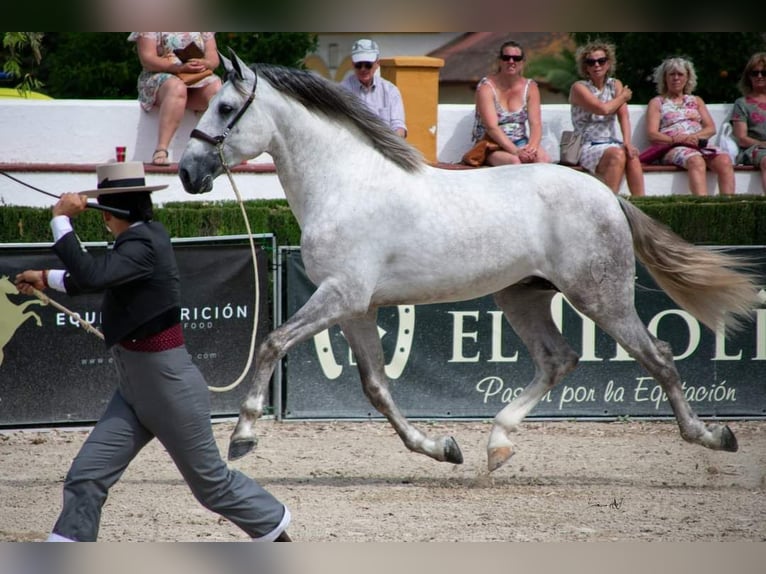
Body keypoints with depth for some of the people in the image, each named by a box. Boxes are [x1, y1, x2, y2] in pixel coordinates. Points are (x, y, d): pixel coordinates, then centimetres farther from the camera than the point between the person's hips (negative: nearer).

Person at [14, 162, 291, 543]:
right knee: (85, 476, 0)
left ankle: (278, 536, 26)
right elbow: (100, 277, 26)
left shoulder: (143, 244, -21)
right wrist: (46, 279, 33)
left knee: (211, 482, 7)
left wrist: (61, 219, -27)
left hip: (169, 386, -9)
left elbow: (91, 275, -36)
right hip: (134, 390, 9)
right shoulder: (139, 239, 8)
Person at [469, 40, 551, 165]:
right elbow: (492, 127, -20)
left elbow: (535, 123, -5)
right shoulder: (486, 87, -10)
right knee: (514, 161, -36)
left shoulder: (530, 87, 4)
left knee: (544, 158, -28)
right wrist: (515, 151, -32)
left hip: (520, 143, 4)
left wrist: (532, 147, -27)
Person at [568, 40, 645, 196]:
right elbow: (603, 109, -18)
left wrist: (627, 142, -19)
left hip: (612, 143, 4)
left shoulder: (615, 85, 13)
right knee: (617, 154, -34)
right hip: (588, 147, -4)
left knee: (632, 155, -29)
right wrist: (623, 97, 1)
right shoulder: (579, 88, -3)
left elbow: (623, 115, -2)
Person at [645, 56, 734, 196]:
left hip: (700, 145, 4)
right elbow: (652, 135, 4)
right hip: (672, 148, -4)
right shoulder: (657, 103, 19)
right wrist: (677, 139, -14)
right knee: (696, 160, -39)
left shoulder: (696, 101, 30)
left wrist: (694, 137, -6)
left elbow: (711, 128, 17)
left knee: (724, 160, -30)